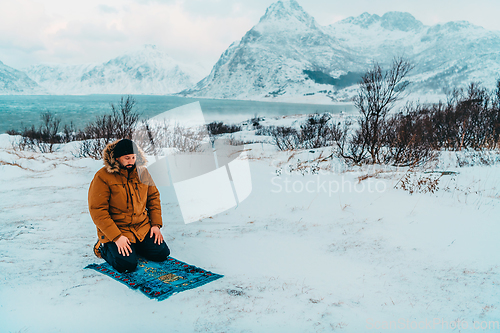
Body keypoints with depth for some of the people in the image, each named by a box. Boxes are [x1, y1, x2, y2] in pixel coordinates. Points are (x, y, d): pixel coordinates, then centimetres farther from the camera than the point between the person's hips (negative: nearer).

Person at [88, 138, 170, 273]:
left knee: (162, 253, -7)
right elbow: (98, 211, -16)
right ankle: (104, 247, 9)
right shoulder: (102, 177, -14)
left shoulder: (142, 172, 3)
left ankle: (134, 245, 21)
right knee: (127, 264, -22)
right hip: (115, 230, -5)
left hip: (143, 228, 5)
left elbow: (153, 197, 12)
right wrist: (116, 237, -22)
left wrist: (156, 224, 1)